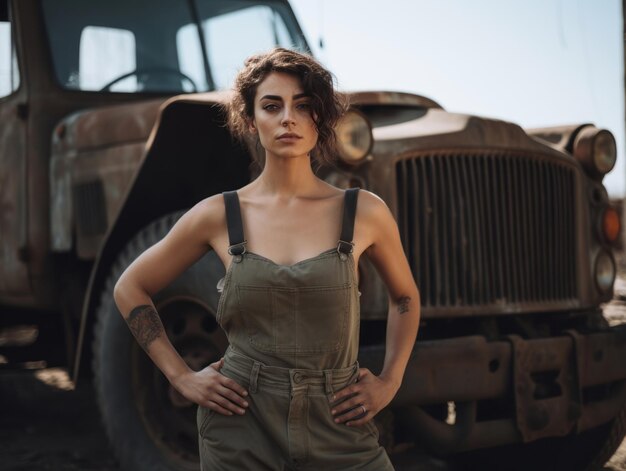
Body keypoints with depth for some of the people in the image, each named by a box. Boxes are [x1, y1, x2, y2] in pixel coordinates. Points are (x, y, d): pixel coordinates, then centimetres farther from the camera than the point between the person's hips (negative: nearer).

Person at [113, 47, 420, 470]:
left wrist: (389, 382, 7)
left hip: (338, 431, 0)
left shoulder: (364, 213, -2)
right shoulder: (218, 216, -2)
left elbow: (405, 297, 17)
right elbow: (130, 288, 10)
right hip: (241, 433, 0)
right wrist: (181, 376, 4)